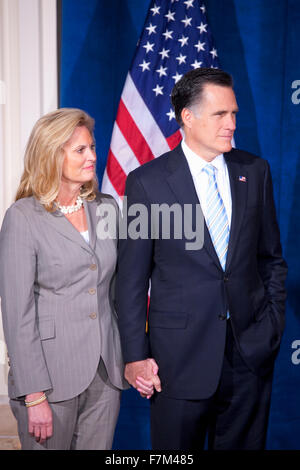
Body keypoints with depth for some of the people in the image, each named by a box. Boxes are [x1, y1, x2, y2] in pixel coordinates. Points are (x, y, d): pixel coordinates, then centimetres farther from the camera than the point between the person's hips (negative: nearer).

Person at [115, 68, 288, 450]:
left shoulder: (255, 171, 5)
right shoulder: (147, 181, -6)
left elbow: (271, 257, 12)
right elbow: (131, 278, -4)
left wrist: (274, 322, 5)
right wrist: (135, 356, -6)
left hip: (251, 348, 3)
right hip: (181, 354, -3)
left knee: (244, 442, 15)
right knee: (177, 448, 10)